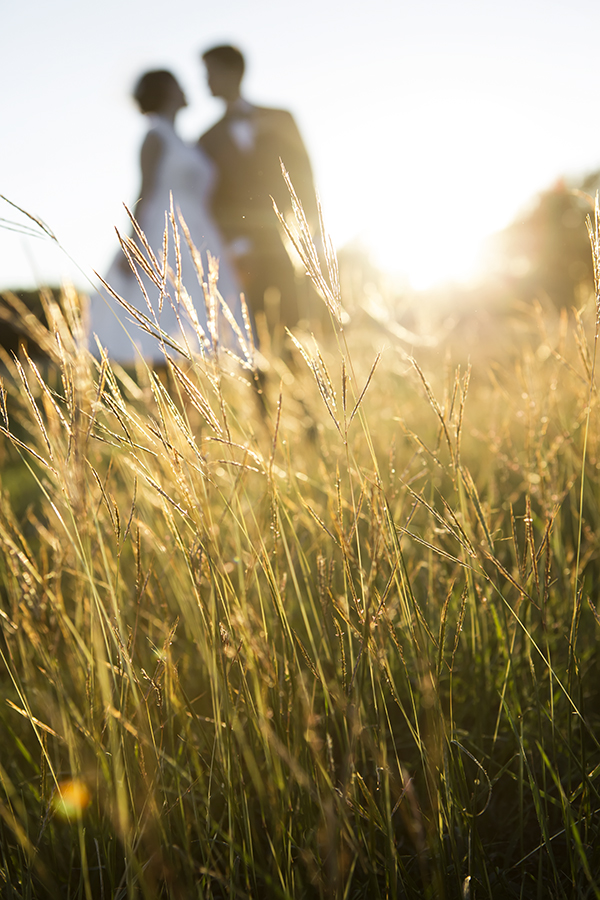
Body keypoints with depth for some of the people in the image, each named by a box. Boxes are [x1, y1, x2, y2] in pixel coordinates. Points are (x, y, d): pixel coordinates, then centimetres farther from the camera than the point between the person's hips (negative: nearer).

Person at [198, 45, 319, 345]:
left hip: (288, 246, 0)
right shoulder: (210, 140, 14)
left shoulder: (279, 120, 13)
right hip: (246, 253, 0)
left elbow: (304, 176, 9)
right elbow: (212, 203, 6)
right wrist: (235, 246, -10)